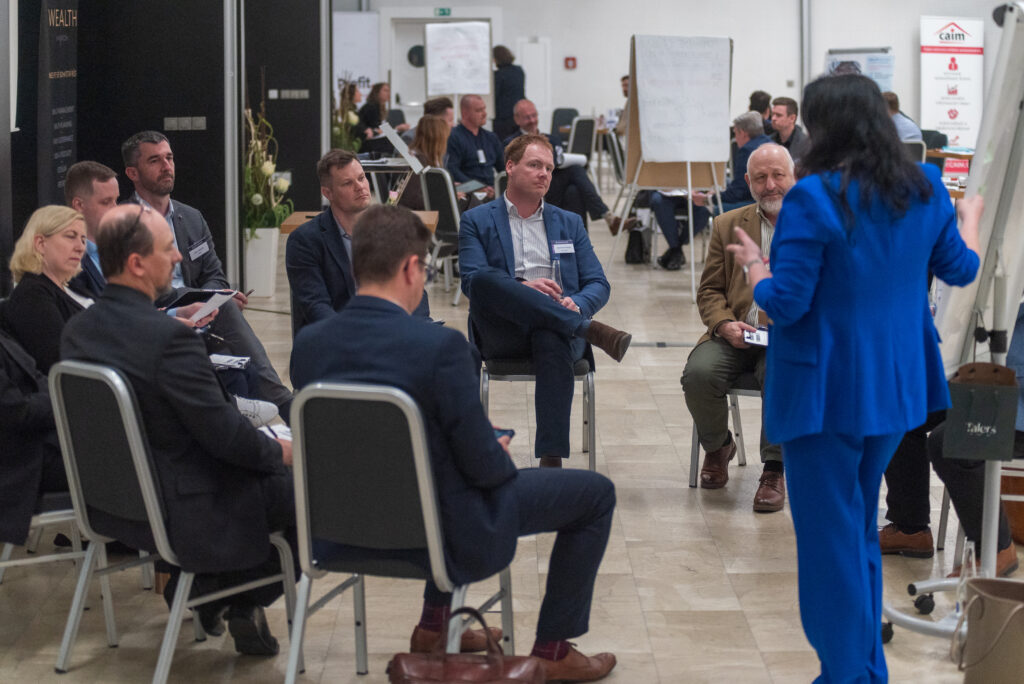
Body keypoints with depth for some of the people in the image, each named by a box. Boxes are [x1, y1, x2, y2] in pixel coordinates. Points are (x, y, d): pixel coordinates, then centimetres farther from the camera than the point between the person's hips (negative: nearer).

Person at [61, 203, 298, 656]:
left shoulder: (76, 331, -1)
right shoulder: (168, 337, -27)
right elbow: (225, 435, -21)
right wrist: (279, 451, -1)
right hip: (182, 515, -9)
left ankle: (198, 588, 25)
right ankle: (245, 604, 19)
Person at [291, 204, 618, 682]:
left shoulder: (308, 344, -8)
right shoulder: (440, 347, -27)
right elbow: (483, 466, -21)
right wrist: (501, 456, 5)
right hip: (440, 535, -7)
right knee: (595, 493, 12)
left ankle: (434, 623, 40)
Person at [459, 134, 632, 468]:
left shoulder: (569, 223, 26)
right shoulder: (476, 221, 17)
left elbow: (599, 284, 16)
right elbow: (471, 280, -1)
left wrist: (576, 305, -9)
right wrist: (522, 287, -20)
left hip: (555, 327, 1)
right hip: (503, 335, -1)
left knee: (552, 341, -39)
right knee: (484, 280, -35)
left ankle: (552, 460, -45)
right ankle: (590, 330, -33)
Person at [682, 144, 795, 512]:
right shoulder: (727, 225, 14)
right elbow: (709, 291, 14)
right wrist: (724, 324, -8)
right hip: (735, 335, 3)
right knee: (698, 373, -27)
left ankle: (774, 470, -15)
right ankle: (717, 447, 6)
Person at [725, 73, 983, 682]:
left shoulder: (814, 198, -20)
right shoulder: (925, 188, 0)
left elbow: (785, 303, -19)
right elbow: (961, 269, 15)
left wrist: (753, 264, 1)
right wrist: (971, 215, 35)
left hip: (826, 394, -7)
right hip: (895, 387, 7)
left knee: (830, 536, 4)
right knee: (863, 527, 21)